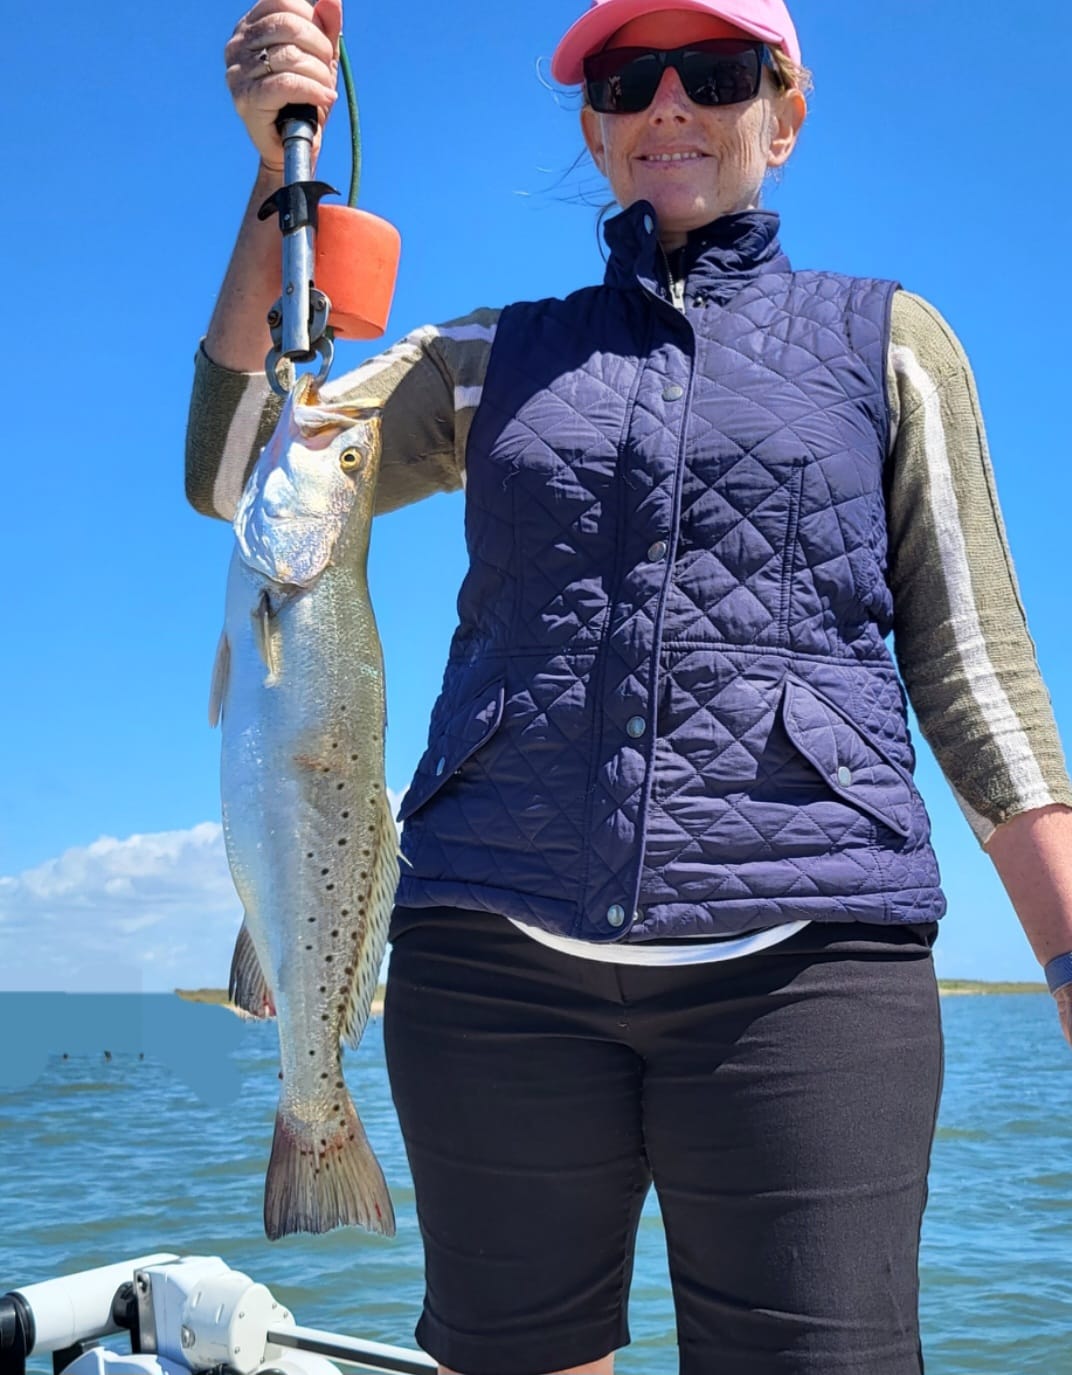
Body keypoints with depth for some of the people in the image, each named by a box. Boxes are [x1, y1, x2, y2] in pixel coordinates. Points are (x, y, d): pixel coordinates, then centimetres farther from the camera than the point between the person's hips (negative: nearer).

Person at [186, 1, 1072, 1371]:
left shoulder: (889, 343, 13)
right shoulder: (494, 357, 17)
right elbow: (236, 475, 6)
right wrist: (280, 170, -2)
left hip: (802, 951, -1)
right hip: (494, 950, 2)